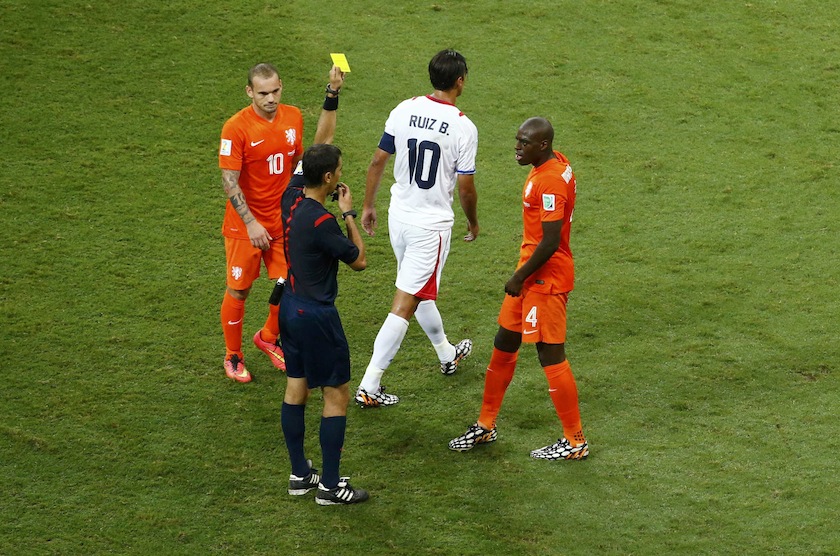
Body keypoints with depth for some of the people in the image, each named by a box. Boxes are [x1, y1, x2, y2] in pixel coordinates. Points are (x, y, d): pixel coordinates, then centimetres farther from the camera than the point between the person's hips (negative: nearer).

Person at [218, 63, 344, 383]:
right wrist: (251, 224, -21)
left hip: (283, 221, 5)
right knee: (239, 290, 6)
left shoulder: (293, 117, 0)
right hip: (245, 224, -5)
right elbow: (229, 181, -18)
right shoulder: (236, 127, -18)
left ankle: (268, 338, 34)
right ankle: (233, 357, 23)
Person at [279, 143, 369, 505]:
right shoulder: (322, 221, -25)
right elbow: (359, 260, -12)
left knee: (296, 389, 15)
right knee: (337, 394, 1)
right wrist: (349, 213, -4)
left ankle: (299, 475, 24)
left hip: (290, 308, 9)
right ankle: (330, 486, 5)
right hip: (316, 315, -9)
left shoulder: (291, 201, -1)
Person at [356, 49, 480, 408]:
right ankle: (369, 386, -4)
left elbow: (377, 162, 3)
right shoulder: (463, 127, -16)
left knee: (421, 291, 25)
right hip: (432, 224, -6)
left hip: (399, 216, 6)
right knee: (405, 304, -2)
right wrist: (473, 222, 8)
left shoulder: (404, 110, -3)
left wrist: (368, 206, 16)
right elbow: (465, 188, -11)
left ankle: (447, 354, 46)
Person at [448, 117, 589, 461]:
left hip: (545, 280, -11)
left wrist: (520, 277, -16)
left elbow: (550, 242, -27)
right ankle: (485, 426, 30)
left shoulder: (549, 181, -23)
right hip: (532, 275, 11)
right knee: (504, 345, 17)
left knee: (551, 356, -3)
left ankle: (575, 442, 8)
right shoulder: (555, 164, 8)